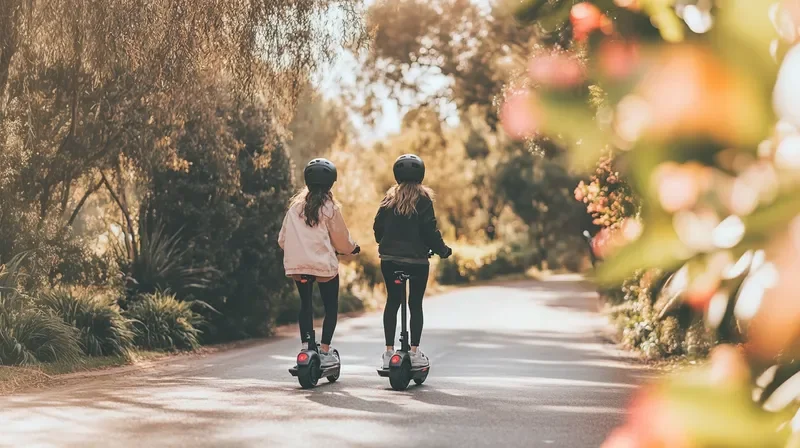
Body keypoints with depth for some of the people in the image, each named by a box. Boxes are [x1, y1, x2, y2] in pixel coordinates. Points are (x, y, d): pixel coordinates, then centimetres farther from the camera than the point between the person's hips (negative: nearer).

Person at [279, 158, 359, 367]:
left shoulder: (296, 205, 4)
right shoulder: (330, 208, -6)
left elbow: (282, 238, 8)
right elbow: (342, 239, 2)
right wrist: (353, 248, 22)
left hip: (297, 263, 4)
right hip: (324, 264, -4)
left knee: (305, 305, 16)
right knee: (331, 307, 9)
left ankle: (306, 347, 7)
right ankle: (324, 352, 4)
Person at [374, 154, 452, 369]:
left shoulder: (390, 198, 3)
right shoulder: (423, 199, -7)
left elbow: (378, 227, 5)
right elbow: (430, 230, -11)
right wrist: (442, 250, 3)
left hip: (389, 258, 3)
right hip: (417, 259, -3)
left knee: (392, 301, 10)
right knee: (415, 303, 5)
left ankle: (389, 351, 7)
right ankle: (414, 352, 2)